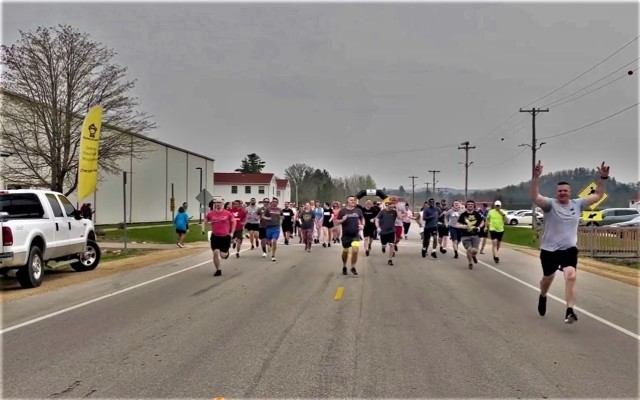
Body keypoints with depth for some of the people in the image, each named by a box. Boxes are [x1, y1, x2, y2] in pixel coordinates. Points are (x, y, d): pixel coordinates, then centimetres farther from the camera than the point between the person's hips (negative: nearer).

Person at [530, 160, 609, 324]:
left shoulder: (578, 204, 4)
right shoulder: (550, 204, -10)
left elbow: (597, 196, 9)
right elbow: (534, 197, -27)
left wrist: (603, 178, -4)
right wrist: (536, 177, -39)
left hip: (569, 249, 2)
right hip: (549, 250, -1)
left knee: (571, 276, -20)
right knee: (548, 278, 16)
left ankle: (569, 311, -21)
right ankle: (542, 297, 48)